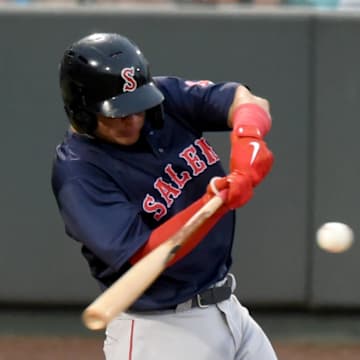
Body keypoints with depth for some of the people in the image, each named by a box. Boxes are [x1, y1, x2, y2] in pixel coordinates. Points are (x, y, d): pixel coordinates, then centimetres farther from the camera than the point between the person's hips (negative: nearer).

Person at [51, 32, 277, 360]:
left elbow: (246, 100, -8)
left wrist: (248, 138, -30)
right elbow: (147, 257, -26)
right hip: (159, 332, -7)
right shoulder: (77, 170, -19)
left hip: (226, 307, 7)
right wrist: (215, 202, -38)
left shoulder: (166, 96, -1)